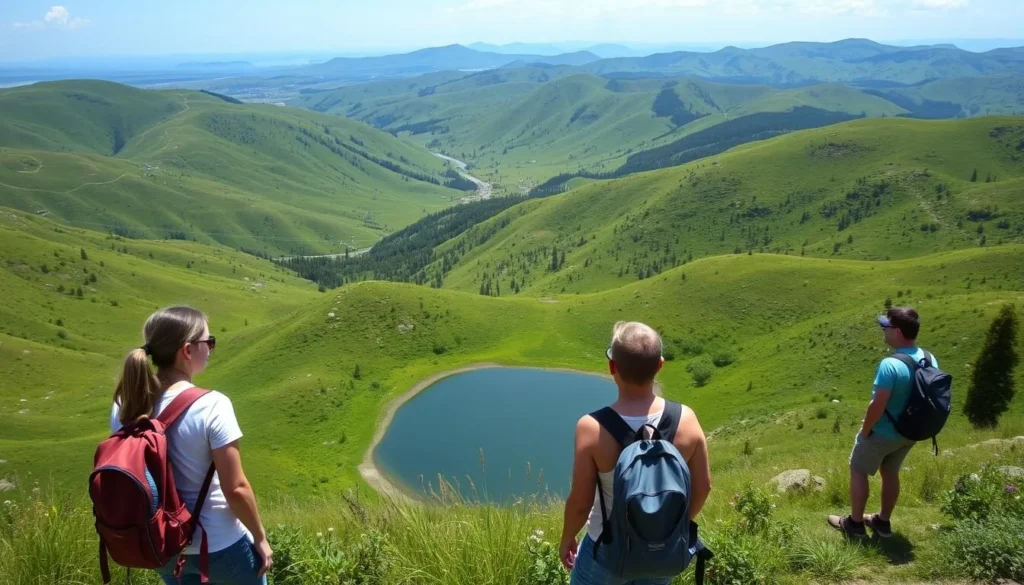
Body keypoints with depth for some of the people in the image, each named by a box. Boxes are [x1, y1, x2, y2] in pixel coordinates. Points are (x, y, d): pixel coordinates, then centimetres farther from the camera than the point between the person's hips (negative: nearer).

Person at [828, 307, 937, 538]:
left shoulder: (890, 365, -31)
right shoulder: (930, 360, -6)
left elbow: (877, 406, -28)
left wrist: (865, 431, -12)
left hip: (883, 433, -7)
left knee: (858, 471, 13)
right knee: (891, 473, 24)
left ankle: (854, 523, 23)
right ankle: (883, 522, 37)